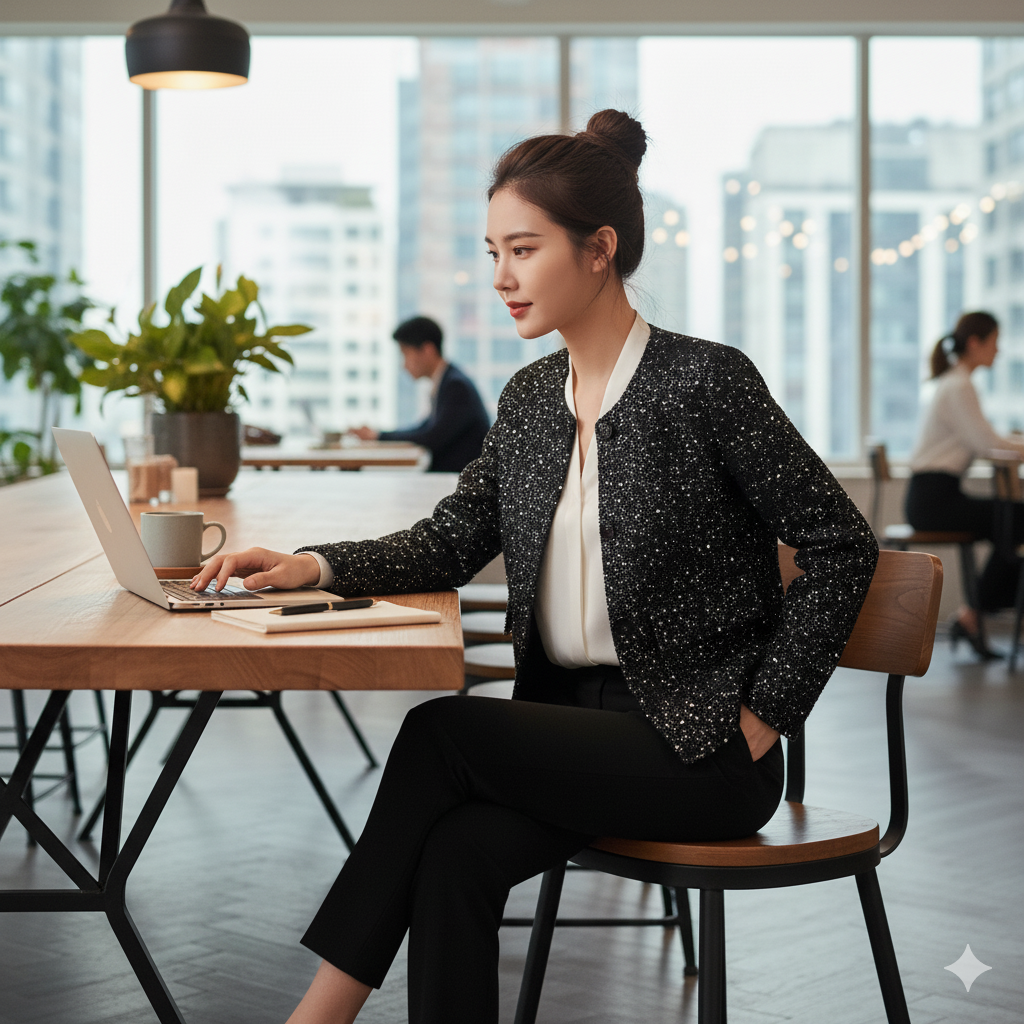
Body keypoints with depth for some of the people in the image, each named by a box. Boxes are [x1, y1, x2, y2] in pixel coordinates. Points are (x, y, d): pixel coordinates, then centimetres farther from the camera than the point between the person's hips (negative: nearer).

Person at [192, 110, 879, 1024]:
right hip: (571, 723, 5)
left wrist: (767, 714, -10)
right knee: (454, 856, -22)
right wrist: (315, 566, -7)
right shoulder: (529, 399, 10)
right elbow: (452, 542, 9)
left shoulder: (704, 381, -10)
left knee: (440, 731, -19)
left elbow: (842, 544, -8)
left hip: (700, 746, -5)